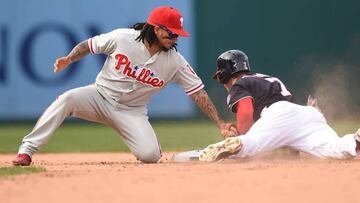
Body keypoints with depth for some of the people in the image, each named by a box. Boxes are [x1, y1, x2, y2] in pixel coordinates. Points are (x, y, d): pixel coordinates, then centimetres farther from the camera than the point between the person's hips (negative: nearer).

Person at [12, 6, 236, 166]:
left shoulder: (175, 62, -11)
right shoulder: (122, 38, -14)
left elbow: (199, 92, -10)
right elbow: (89, 45, -1)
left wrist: (221, 124, -15)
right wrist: (69, 58, -20)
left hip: (132, 111, 1)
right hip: (100, 96, -1)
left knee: (150, 155, -23)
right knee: (67, 99, -32)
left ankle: (148, 142, 18)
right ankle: (27, 151, -29)